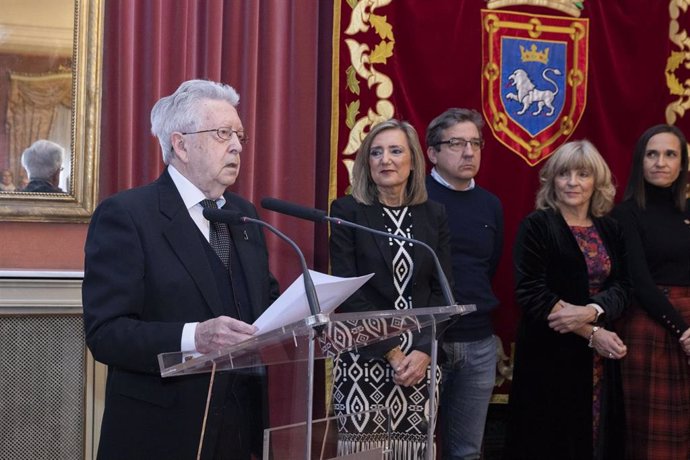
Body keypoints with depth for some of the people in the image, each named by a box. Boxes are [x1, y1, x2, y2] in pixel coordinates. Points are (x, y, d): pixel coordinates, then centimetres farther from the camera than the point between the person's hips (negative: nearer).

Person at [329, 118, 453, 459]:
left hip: (421, 359, 3)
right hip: (365, 357, -3)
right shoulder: (347, 211, 0)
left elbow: (442, 291, 5)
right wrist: (391, 352, -12)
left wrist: (423, 352, -9)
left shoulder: (434, 216, 9)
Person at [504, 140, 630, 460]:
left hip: (601, 359, 5)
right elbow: (531, 293, -13)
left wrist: (591, 312, -19)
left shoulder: (610, 230, 11)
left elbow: (621, 287, 2)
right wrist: (592, 334, -16)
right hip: (551, 355, -4)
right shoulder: (536, 226, -5)